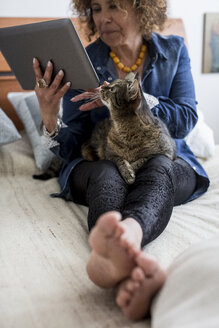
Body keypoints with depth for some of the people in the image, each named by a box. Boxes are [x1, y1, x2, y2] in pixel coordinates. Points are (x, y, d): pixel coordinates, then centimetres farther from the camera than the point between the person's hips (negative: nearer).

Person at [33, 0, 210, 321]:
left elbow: (186, 119, -6)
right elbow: (71, 148, -3)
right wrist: (49, 119, -26)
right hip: (100, 162, 0)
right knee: (105, 175, -36)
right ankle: (130, 265, -66)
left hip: (166, 161, 1)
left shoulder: (173, 50, 5)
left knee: (159, 168, -35)